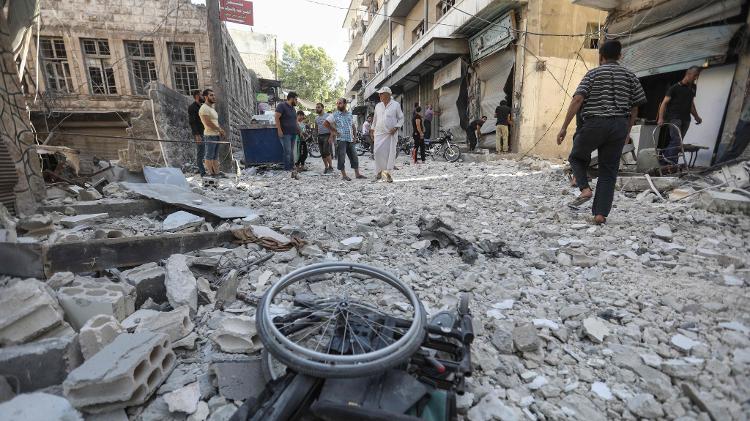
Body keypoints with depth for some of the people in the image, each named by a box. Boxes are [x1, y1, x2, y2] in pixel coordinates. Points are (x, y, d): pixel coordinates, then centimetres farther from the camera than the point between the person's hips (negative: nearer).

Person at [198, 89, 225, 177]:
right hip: (210, 135, -9)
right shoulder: (204, 108, -12)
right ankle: (210, 173, 1)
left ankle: (216, 173, 16)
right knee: (209, 156, -3)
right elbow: (208, 123, -19)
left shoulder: (212, 107, 18)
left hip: (216, 135, 9)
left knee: (215, 156, 11)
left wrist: (220, 130, 4)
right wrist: (219, 129, -9)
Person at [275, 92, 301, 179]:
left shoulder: (293, 108, 21)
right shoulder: (281, 106, -6)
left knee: (291, 152, 8)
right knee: (288, 151, -12)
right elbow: (276, 117, -13)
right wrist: (279, 129, -20)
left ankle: (292, 169, 11)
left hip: (293, 133, 8)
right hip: (285, 133, -8)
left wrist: (299, 130, 18)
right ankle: (288, 169, -8)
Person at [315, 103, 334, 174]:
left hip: (327, 136, -7)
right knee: (322, 154, 6)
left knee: (327, 152, -16)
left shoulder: (327, 116, -4)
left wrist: (331, 137, -20)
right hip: (320, 136, 7)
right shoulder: (316, 118, 16)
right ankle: (326, 167, 14)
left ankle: (331, 167, -7)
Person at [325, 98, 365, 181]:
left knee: (354, 157, 7)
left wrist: (354, 135, 13)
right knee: (341, 158, -2)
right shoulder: (334, 115, 0)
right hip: (341, 139, -4)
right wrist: (333, 131, -3)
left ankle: (357, 173, 15)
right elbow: (326, 123, 2)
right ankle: (344, 175, 6)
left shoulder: (350, 114, 13)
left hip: (350, 140, 4)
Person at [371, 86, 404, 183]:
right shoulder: (378, 106, 13)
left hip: (391, 134, -3)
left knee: (390, 153, -4)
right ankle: (379, 171, 7)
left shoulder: (396, 105, 2)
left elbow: (401, 119, 4)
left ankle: (387, 173, 3)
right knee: (378, 152, -6)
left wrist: (396, 128, -11)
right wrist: (372, 130, 16)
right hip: (379, 133, 3)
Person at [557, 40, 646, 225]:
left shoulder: (593, 74, 3)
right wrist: (627, 131, 21)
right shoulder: (630, 75, 14)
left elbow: (577, 100, -11)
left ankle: (585, 188, -5)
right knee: (609, 170, 6)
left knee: (577, 157, 20)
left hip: (594, 124, -3)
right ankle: (601, 214, 1)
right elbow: (635, 107, 12)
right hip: (619, 126, 3)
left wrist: (564, 127, -11)